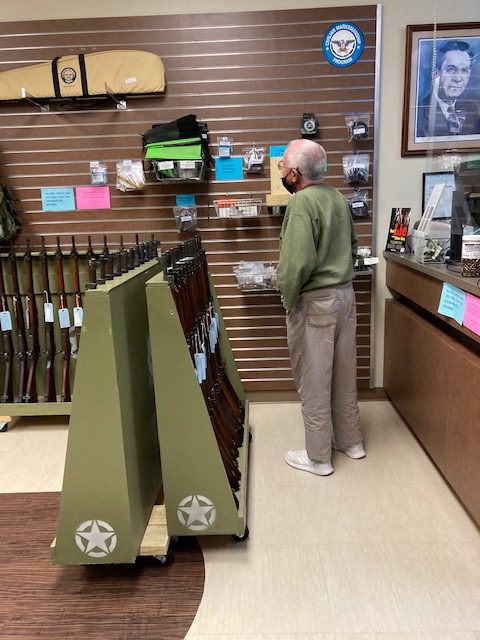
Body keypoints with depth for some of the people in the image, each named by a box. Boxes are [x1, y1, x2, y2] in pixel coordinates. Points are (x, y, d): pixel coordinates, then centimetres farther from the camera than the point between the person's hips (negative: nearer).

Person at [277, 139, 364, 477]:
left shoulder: (302, 202, -18)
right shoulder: (338, 197, 8)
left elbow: (299, 262, -25)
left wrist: (288, 299, -12)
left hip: (314, 302, -8)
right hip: (345, 294, 8)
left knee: (314, 382, 4)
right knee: (344, 375, 19)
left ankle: (318, 457, 18)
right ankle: (350, 440, 34)